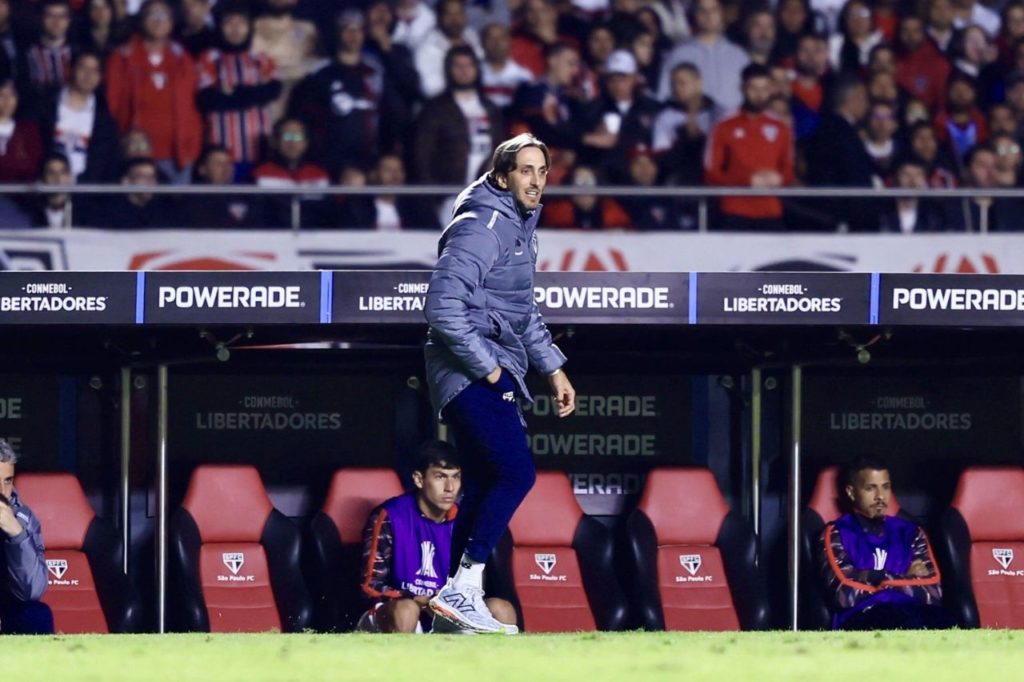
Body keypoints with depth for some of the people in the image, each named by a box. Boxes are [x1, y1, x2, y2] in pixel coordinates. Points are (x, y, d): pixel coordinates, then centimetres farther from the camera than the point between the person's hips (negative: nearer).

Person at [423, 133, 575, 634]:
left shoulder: (520, 227, 18)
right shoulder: (481, 227, -14)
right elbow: (442, 306, -22)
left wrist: (553, 369, 24)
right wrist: (487, 367, -18)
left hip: (496, 376, 10)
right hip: (468, 372, -10)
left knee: (484, 489, 8)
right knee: (516, 473, -18)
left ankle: (459, 599, 11)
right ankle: (462, 589, -18)